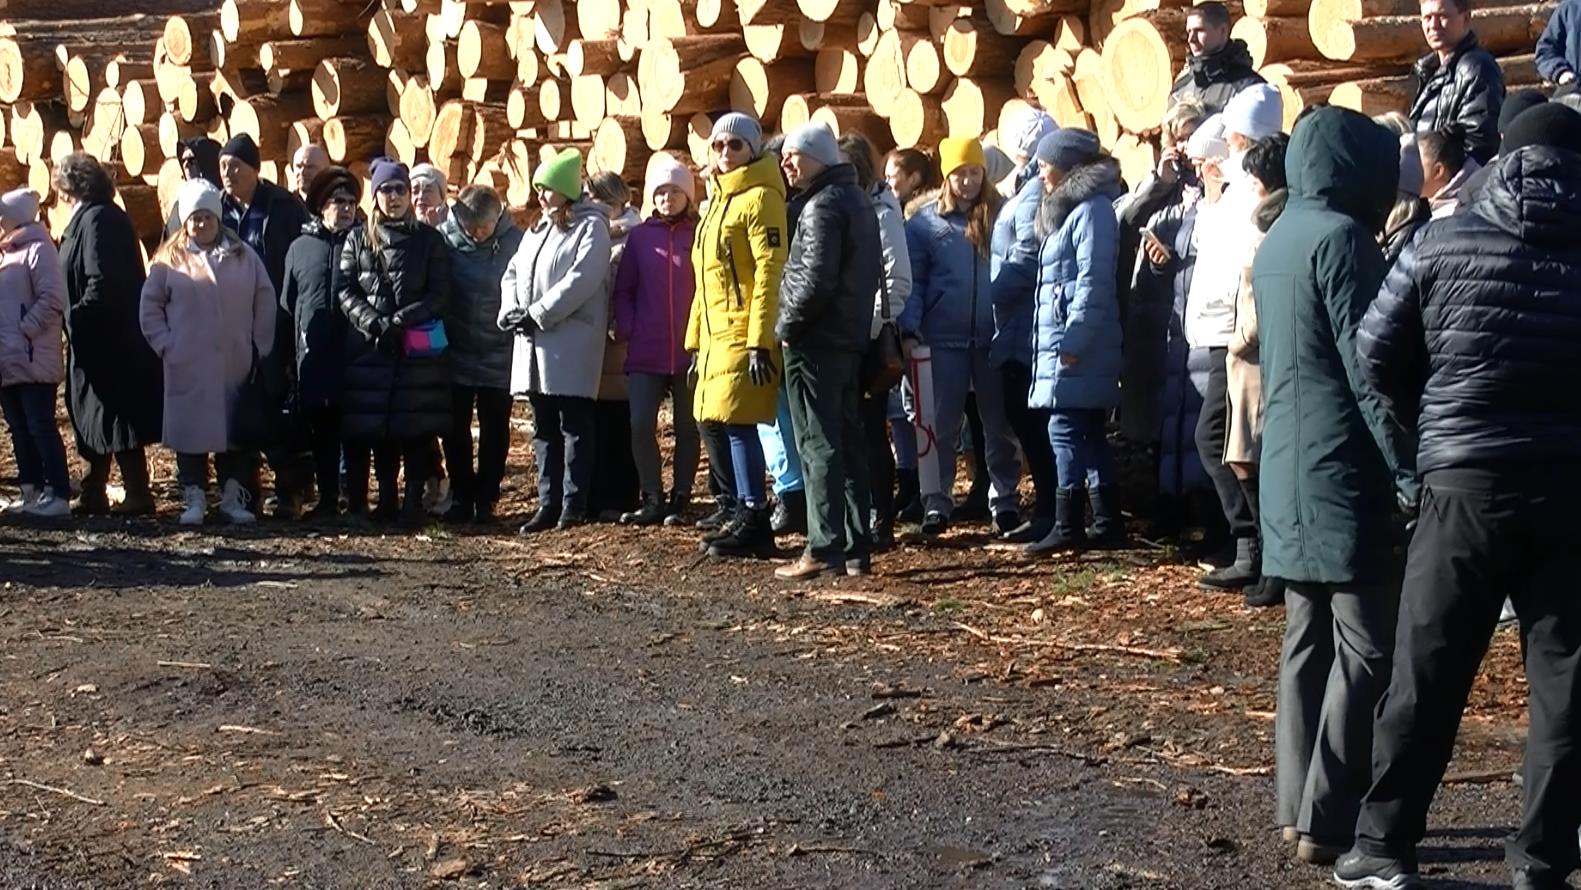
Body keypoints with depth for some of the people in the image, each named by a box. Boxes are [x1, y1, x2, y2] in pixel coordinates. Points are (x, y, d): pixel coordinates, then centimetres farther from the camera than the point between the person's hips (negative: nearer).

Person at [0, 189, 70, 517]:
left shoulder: (38, 249, -9)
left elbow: (52, 300, -19)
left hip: (32, 360, -9)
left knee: (41, 427, -8)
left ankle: (59, 495, -6)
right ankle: (32, 491, 17)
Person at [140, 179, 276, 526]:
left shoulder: (243, 256, 5)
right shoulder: (170, 258, 1)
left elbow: (265, 303, 7)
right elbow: (150, 306, 4)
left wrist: (260, 347, 3)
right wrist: (166, 344, -3)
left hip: (236, 364, 2)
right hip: (188, 367, -2)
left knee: (237, 429, 7)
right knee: (191, 430, 2)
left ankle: (234, 496, 16)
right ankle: (194, 498, 9)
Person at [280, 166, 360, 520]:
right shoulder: (300, 248, 12)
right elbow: (287, 305, 13)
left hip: (352, 358, -2)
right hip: (312, 359, 2)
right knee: (321, 433, 7)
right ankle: (327, 498, 15)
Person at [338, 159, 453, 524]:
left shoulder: (429, 240, 7)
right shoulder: (357, 240, 12)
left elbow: (440, 295, 0)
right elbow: (345, 289, 5)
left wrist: (397, 322, -11)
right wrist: (370, 321, -12)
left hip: (418, 347, -1)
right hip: (369, 347, 1)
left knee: (416, 427, -4)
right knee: (377, 427, 0)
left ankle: (414, 500, 0)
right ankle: (387, 500, 7)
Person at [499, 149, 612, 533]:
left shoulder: (590, 227, -5)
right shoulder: (537, 229, 20)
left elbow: (582, 279, -17)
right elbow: (513, 273, 18)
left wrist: (537, 314, -17)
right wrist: (511, 310, -2)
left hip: (571, 344, -8)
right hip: (535, 343, 8)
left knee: (574, 426, -4)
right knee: (545, 428, 9)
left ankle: (574, 505, -2)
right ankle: (549, 504, 13)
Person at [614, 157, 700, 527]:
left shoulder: (700, 234, 0)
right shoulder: (640, 236, 7)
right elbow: (624, 288, 10)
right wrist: (625, 329, -1)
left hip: (691, 350, -2)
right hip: (646, 352, 2)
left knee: (687, 428, 7)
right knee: (641, 424, -7)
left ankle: (680, 500, 16)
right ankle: (652, 499, 5)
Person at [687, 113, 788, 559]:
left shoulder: (759, 197, -9)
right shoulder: (718, 200, 20)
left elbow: (770, 272, -17)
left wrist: (760, 343, -22)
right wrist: (696, 340, 20)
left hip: (745, 335, -9)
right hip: (717, 334, 9)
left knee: (737, 422, -12)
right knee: (721, 422, 9)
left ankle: (755, 524, -7)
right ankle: (746, 516, 16)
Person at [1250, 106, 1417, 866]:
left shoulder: (1276, 241, 15)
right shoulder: (1339, 237, -12)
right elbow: (1367, 365, -17)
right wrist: (1409, 473, -16)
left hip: (1289, 473, 9)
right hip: (1344, 475, -9)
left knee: (1308, 640, 11)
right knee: (1366, 648, -6)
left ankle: (1299, 803, 12)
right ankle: (1328, 817, -7)